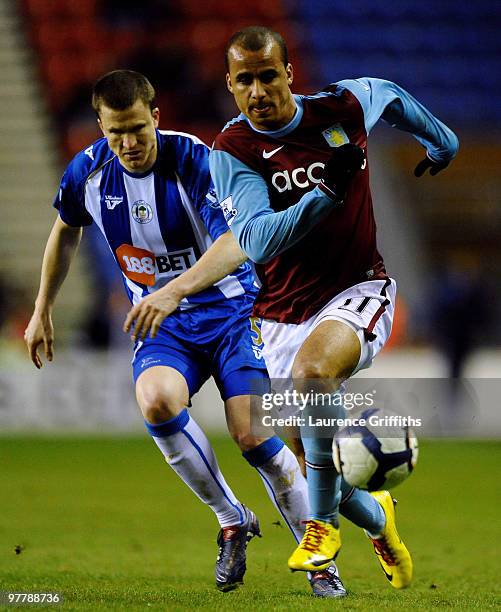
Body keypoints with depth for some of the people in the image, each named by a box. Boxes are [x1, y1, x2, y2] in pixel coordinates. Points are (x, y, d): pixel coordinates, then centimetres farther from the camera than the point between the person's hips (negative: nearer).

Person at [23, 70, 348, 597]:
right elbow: (65, 233, 18)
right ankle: (232, 521, -8)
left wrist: (174, 291, -47)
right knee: (156, 402, -30)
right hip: (161, 326, 3)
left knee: (253, 436, -18)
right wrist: (42, 311, 21)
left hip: (228, 310, -3)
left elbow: (234, 245, -33)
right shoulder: (86, 173, -4)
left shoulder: (195, 161, -20)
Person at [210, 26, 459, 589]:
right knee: (309, 469, 3)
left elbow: (390, 94, 19)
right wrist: (325, 193, -34)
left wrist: (439, 140, 36)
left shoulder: (345, 106, -6)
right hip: (283, 315, 2)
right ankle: (377, 518, 36)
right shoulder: (232, 151, -11)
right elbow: (256, 242, -23)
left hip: (358, 290, -2)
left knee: (311, 371, -35)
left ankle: (323, 524, -21)